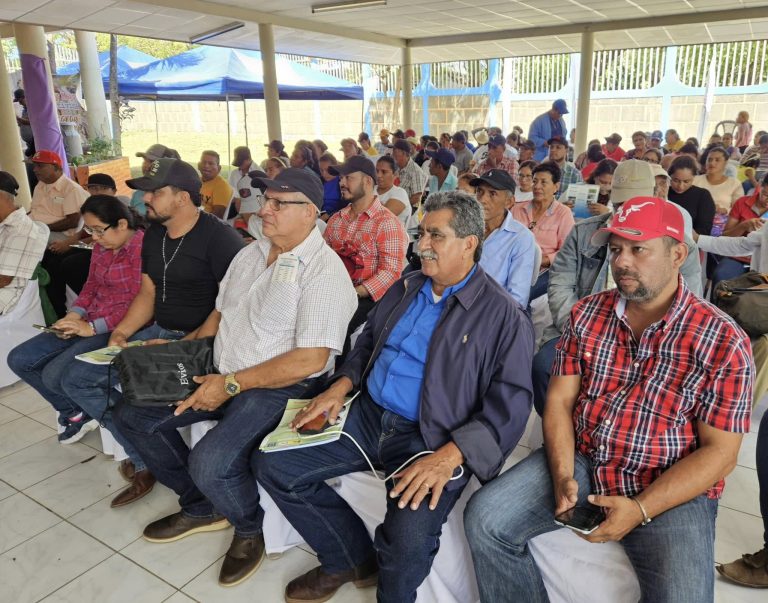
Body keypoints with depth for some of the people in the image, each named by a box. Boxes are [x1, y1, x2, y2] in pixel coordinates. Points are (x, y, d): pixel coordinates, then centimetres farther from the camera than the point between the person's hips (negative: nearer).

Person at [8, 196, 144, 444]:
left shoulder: (142, 247, -18)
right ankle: (74, 413, 18)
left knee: (55, 375, -22)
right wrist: (74, 315, 0)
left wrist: (92, 327, -20)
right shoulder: (102, 246, 10)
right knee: (19, 360, 5)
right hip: (89, 323, 10)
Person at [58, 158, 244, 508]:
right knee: (76, 379, 4)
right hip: (156, 332, 9)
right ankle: (144, 458, 8)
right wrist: (121, 332, 0)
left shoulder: (220, 238, -15)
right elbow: (148, 293, 17)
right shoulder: (154, 235, 11)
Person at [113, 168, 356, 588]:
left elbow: (311, 360, -23)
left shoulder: (324, 271, -17)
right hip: (220, 375, 9)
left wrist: (232, 384, -20)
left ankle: (249, 528, 7)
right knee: (132, 414, 5)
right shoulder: (250, 254, 9)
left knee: (209, 463, -29)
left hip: (279, 386, -8)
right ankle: (200, 507, 20)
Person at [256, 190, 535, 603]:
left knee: (409, 541, -31)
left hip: (431, 440, -6)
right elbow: (368, 341, 21)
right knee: (272, 464, -2)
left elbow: (509, 405, -13)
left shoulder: (504, 316, -8)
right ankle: (352, 559, 15)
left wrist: (449, 457, -26)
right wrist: (341, 386, 2)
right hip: (367, 415, 7)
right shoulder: (406, 287, 12)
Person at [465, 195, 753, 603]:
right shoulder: (586, 315, 1)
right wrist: (562, 476, -14)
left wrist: (639, 508, -20)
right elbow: (559, 401, 1)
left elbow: (719, 452, -10)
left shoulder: (723, 340, -10)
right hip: (581, 462, 3)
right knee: (485, 518, -11)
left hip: (672, 488, -2)